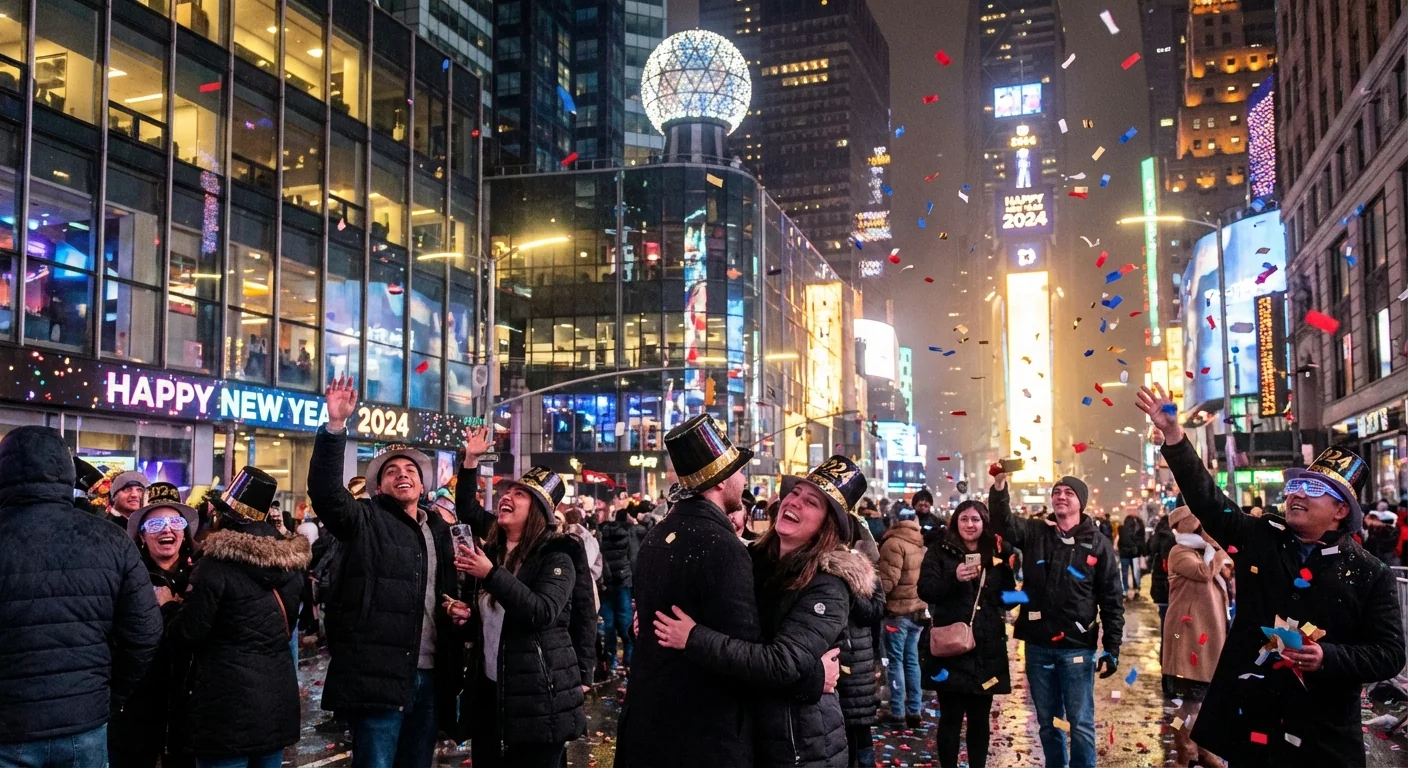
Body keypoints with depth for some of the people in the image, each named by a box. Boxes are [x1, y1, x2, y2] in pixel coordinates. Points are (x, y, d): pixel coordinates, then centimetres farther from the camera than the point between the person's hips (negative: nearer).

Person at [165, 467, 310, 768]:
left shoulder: (218, 564, -14)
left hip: (229, 701, -6)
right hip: (279, 696, 6)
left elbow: (188, 633, -10)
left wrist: (166, 606, 9)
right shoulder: (291, 563, 6)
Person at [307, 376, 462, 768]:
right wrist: (335, 425, -26)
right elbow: (325, 490, -17)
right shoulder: (365, 520, 1)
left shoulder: (438, 528, 17)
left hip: (428, 673, 6)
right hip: (378, 672, -6)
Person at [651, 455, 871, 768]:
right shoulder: (754, 558, 1)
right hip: (745, 734, 7)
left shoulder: (827, 586, -19)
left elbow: (782, 664, -30)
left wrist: (694, 639, -30)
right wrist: (652, 618, -5)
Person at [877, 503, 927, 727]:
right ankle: (913, 711, 15)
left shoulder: (894, 543, -13)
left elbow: (887, 581, -16)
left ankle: (897, 712, 2)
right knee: (912, 660, 12)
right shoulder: (920, 544, 9)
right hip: (917, 608, 7)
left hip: (898, 610, -7)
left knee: (896, 661, 0)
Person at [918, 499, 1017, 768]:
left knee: (980, 717, 12)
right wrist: (954, 579, -25)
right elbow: (925, 590, -10)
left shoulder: (997, 553, 8)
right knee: (951, 717, 3)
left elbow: (1008, 594, 18)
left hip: (987, 650, 3)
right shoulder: (940, 551, 0)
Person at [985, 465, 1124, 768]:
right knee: (1048, 722, 14)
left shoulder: (1098, 544, -2)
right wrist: (999, 487, -30)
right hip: (1038, 646, 3)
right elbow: (1003, 524, -14)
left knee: (1081, 724, 4)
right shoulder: (1034, 532, 4)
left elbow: (1111, 601, -1)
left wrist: (1112, 649, -4)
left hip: (1077, 648, -2)